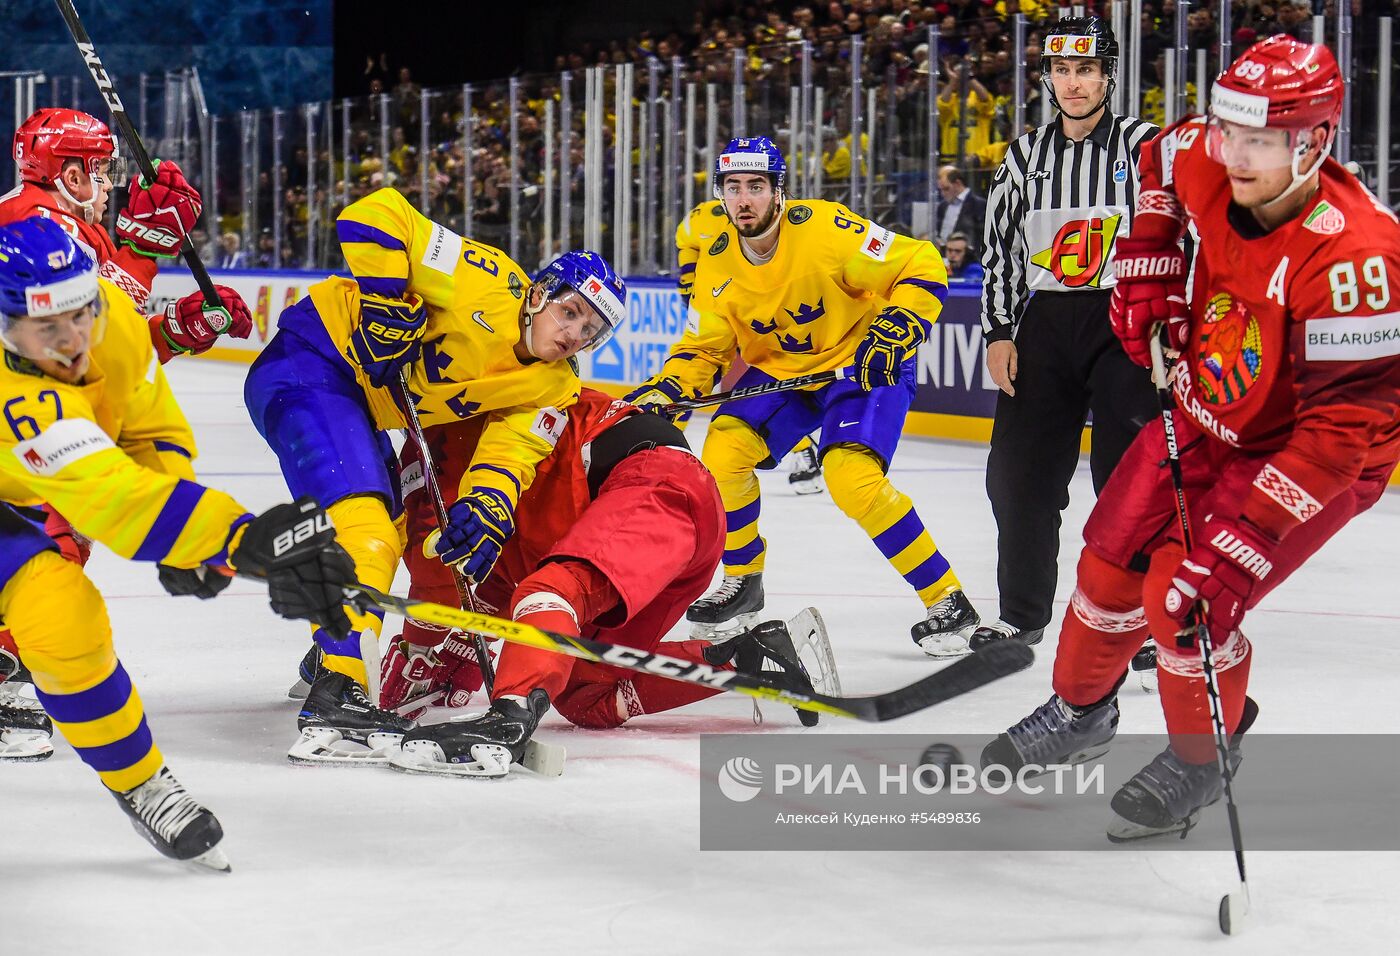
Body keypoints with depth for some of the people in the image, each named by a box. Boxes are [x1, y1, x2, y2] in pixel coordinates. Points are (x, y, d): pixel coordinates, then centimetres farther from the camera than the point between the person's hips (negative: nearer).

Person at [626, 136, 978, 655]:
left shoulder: (822, 229, -26)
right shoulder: (717, 264, -8)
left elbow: (923, 267, -21)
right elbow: (704, 347, 1)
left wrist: (893, 333, -31)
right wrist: (663, 391, -17)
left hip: (865, 365, -6)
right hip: (779, 371, 6)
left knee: (852, 477, -26)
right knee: (723, 451, -13)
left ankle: (947, 598, -13)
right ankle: (743, 582, 11)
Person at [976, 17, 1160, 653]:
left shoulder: (1142, 145, -2)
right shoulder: (1025, 155, 11)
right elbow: (999, 247, 14)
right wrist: (999, 332, 7)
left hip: (1124, 321, -4)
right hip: (1044, 322, 4)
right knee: (1019, 472, 4)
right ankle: (1022, 613, 18)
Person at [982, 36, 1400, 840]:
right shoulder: (1208, 167, -17)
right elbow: (1161, 157, 12)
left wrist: (1251, 530, -38)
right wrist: (1149, 264, 0)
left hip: (1318, 451, -7)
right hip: (1208, 418, 7)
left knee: (1187, 594, -15)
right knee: (1114, 559, 11)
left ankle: (1200, 761, 13)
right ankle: (1082, 710, 40)